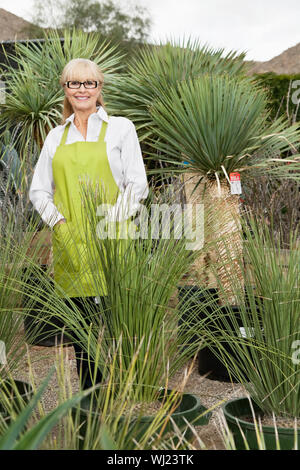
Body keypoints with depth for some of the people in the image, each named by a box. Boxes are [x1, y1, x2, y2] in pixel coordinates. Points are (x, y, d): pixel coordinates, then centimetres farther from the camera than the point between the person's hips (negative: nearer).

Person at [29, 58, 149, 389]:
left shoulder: (120, 128, 7)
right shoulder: (56, 137, 17)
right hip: (69, 245, 3)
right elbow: (38, 190, 16)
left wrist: (110, 221, -11)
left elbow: (137, 185, 1)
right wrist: (58, 223, -2)